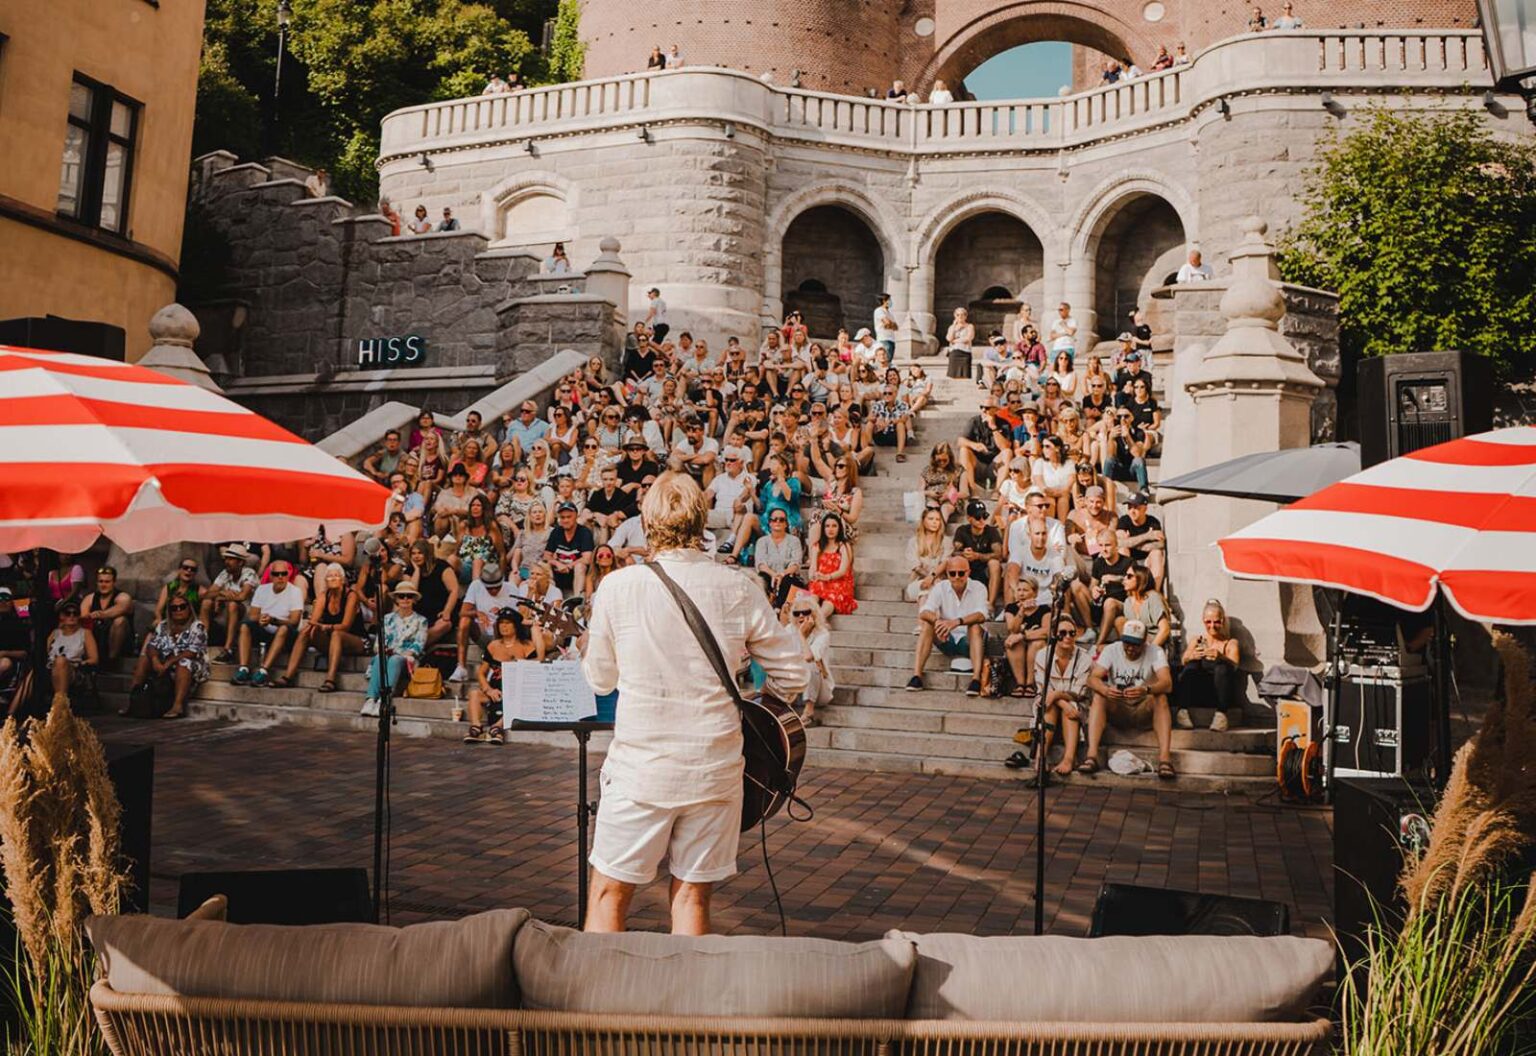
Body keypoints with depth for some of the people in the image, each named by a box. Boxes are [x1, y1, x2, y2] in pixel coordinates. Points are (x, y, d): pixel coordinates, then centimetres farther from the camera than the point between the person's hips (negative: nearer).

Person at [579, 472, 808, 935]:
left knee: (608, 895, 12)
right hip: (714, 766, 2)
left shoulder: (618, 587, -8)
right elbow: (793, 674, 1)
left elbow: (600, 679, 4)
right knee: (692, 897, 14)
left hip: (640, 766, -1)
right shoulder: (738, 591, -5)